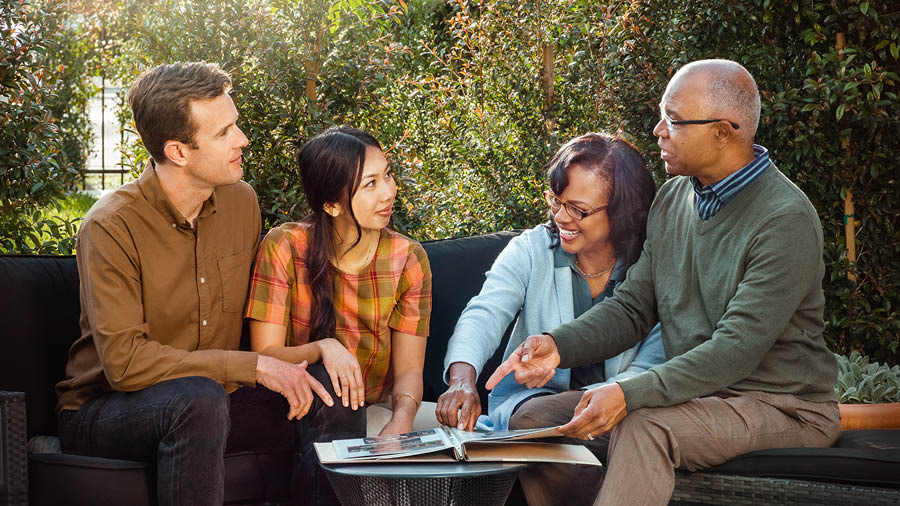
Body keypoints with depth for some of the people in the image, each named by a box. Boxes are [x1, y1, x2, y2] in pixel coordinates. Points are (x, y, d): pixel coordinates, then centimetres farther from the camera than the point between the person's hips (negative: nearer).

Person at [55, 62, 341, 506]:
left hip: (208, 402, 6)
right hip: (101, 413, -5)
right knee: (198, 398, -36)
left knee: (327, 407, -16)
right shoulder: (111, 227, -18)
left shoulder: (241, 202, 3)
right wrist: (253, 367, -26)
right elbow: (123, 361, -24)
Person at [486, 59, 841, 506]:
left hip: (782, 404, -7)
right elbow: (632, 307, 8)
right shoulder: (672, 199, 7)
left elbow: (739, 347, -25)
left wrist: (630, 395, -33)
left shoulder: (786, 220, -19)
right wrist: (558, 344, -12)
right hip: (695, 394, 8)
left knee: (642, 426, -35)